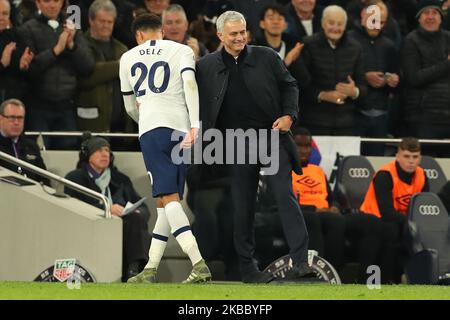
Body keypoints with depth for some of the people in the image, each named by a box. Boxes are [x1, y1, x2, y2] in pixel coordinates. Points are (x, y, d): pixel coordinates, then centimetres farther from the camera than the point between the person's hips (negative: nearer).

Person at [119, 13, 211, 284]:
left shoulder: (128, 59, 20)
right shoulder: (181, 50, 13)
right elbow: (189, 82, -7)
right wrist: (195, 125, -14)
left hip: (150, 129, -1)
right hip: (180, 127, 1)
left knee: (169, 198, -11)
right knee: (167, 201, 10)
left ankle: (199, 263, -28)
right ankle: (150, 269, 9)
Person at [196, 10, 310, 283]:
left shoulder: (267, 57, 3)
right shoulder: (207, 66, 4)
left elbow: (290, 86, 10)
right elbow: (198, 102, 9)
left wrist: (289, 115, -5)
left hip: (273, 136, -1)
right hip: (239, 145, 1)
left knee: (286, 195, -12)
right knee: (243, 206, 6)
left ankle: (301, 261, -16)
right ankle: (248, 268, 16)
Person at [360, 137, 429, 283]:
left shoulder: (421, 176, -3)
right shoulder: (385, 175, -23)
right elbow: (386, 213, -30)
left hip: (400, 221, 6)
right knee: (391, 229, -36)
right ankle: (385, 280, -25)